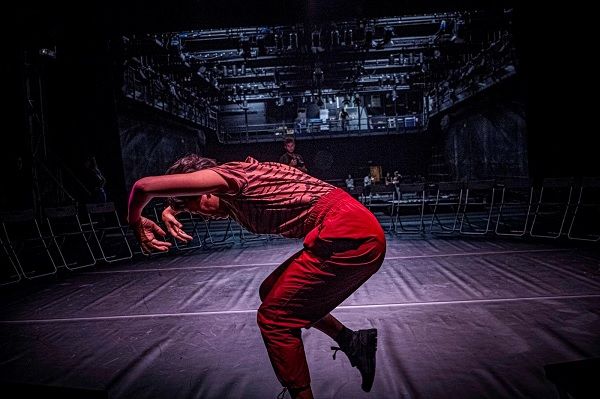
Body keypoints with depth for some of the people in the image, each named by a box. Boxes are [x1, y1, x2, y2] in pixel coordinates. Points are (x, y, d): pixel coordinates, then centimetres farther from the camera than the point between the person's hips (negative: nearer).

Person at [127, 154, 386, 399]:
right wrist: (169, 211, 20)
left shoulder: (232, 173, -9)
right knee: (271, 294, 19)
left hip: (348, 236, -10)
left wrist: (136, 222, 4)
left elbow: (145, 186, -14)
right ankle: (354, 343, 20)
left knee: (274, 318, -2)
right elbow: (181, 199, 39)